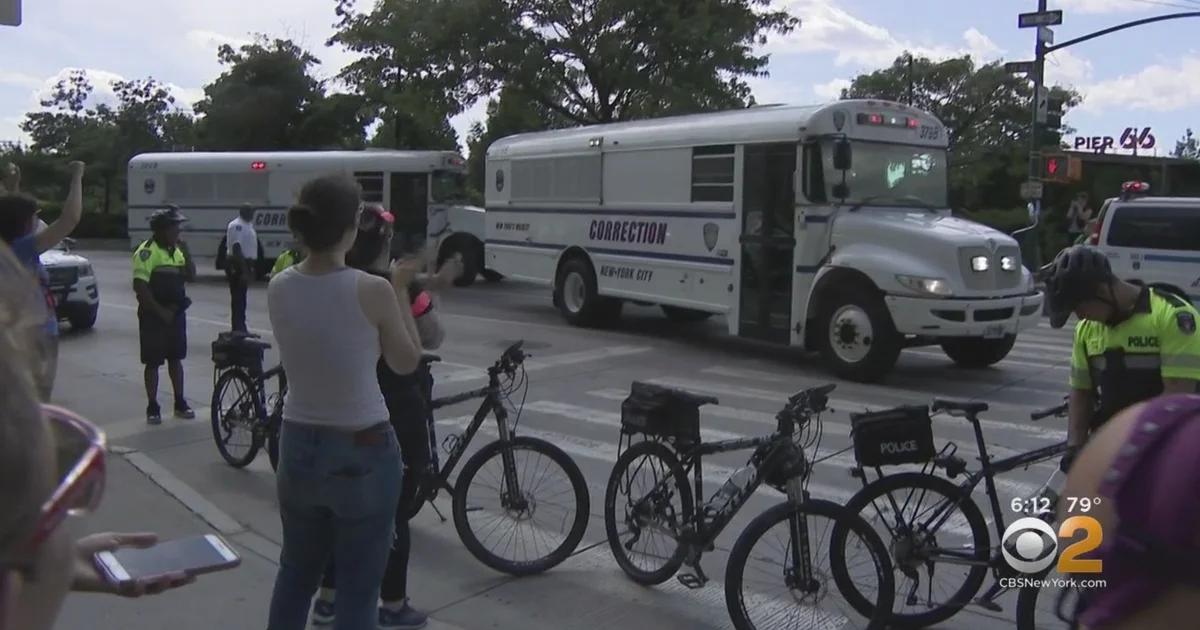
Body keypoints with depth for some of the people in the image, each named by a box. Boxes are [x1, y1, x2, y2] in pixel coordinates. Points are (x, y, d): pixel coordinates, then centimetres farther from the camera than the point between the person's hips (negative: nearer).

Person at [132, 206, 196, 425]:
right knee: (153, 363, 2)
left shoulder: (176, 251, 11)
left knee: (176, 359, 14)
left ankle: (180, 403, 22)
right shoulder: (146, 252, -13)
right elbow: (140, 286, -18)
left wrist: (186, 253, -4)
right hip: (154, 316, -7)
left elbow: (190, 277, 8)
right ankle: (152, 407, 10)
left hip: (176, 314, 7)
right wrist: (160, 310, -18)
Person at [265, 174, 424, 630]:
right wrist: (400, 291, 4)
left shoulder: (278, 289, -4)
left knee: (295, 574, 23)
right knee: (358, 591, 9)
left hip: (298, 447, 5)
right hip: (363, 454, -5)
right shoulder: (372, 290, -19)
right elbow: (406, 363, -4)